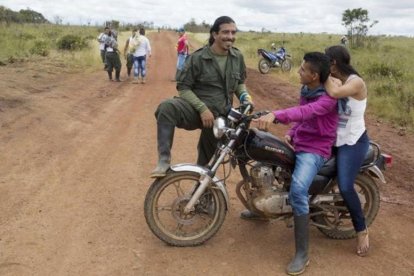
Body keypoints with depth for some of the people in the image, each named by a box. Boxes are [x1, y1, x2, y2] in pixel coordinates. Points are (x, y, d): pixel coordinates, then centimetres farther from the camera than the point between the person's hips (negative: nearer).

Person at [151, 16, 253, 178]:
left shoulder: (238, 58, 4)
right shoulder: (198, 58, -11)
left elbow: (239, 82, 20)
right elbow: (183, 88, -10)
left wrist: (244, 96, -3)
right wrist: (202, 108, -22)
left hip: (219, 116, 4)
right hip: (196, 110, -4)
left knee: (206, 160, 15)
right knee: (166, 107, -37)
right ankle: (164, 161, -32)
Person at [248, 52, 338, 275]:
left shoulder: (328, 98, -21)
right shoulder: (306, 90, 6)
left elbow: (305, 112, -40)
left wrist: (275, 115, -54)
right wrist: (290, 133, 0)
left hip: (315, 150, -10)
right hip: (298, 144, 10)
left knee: (297, 191, -32)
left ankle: (302, 253, -21)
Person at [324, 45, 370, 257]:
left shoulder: (356, 82, -19)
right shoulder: (341, 84, 9)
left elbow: (334, 93, -37)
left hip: (353, 143, -9)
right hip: (338, 140, 9)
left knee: (345, 188, -15)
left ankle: (362, 230, 4)